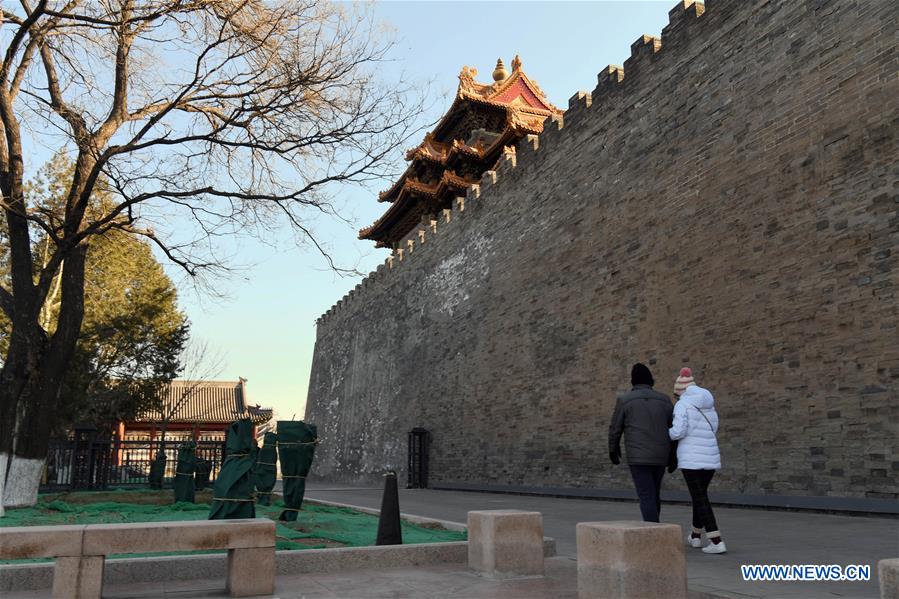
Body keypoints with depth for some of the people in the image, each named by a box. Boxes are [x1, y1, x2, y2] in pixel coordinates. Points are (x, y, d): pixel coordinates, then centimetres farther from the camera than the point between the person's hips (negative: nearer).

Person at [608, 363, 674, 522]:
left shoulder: (624, 399, -4)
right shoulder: (664, 399, 5)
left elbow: (615, 428, 1)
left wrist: (613, 449, 16)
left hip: (638, 457, -4)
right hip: (660, 456, 4)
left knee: (647, 497, -4)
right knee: (654, 494, 20)